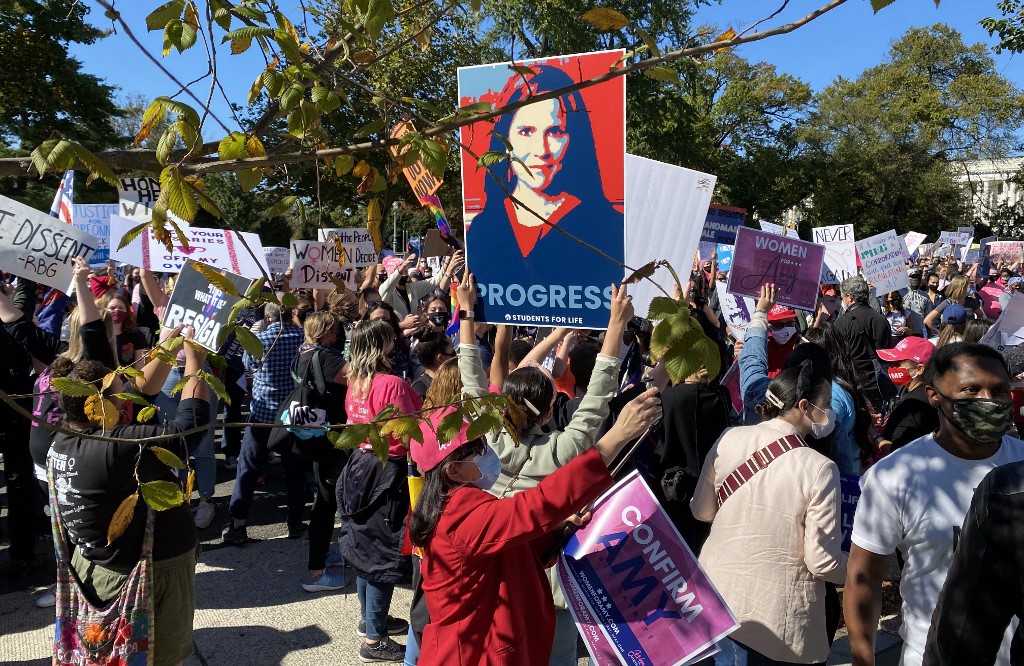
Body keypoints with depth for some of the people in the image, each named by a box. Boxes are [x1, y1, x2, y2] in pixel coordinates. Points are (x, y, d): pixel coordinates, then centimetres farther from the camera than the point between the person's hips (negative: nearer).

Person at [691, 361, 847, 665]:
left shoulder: (728, 439, -8)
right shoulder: (819, 469, -19)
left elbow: (701, 511, 5)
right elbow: (824, 562, -15)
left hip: (717, 595, 4)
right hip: (776, 618, -3)